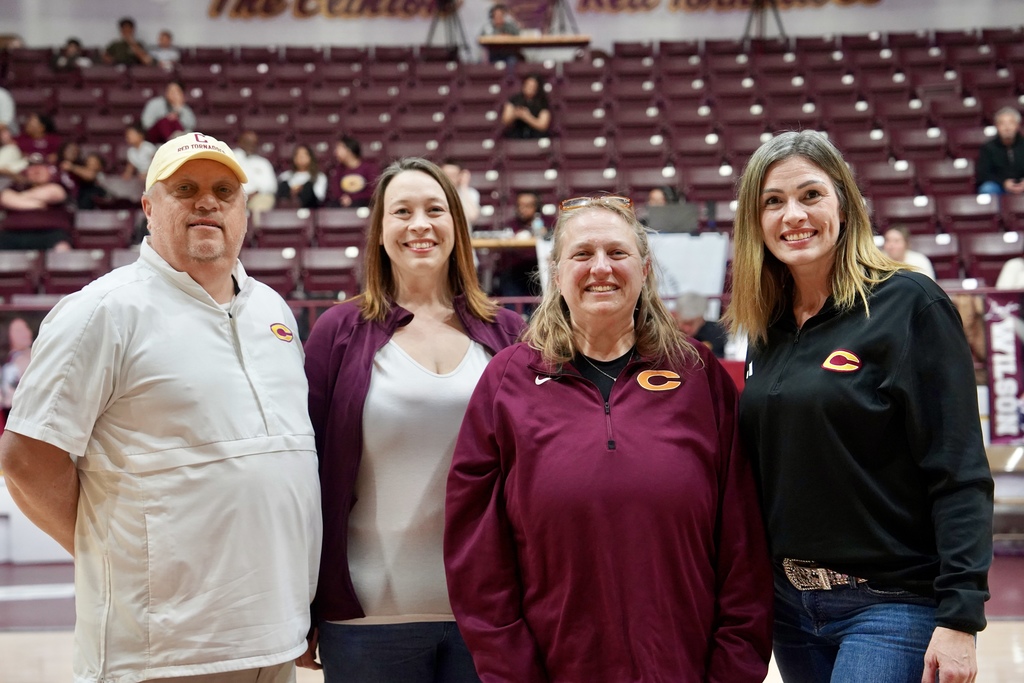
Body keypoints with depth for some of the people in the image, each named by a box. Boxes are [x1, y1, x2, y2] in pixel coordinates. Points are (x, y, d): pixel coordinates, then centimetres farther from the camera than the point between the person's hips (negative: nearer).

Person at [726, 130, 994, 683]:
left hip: (893, 604, -6)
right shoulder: (767, 329, 8)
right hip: (790, 603, 6)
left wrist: (959, 617, -19)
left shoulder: (909, 306, -10)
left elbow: (960, 475, -14)